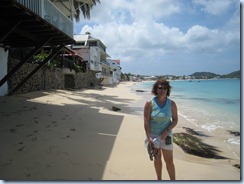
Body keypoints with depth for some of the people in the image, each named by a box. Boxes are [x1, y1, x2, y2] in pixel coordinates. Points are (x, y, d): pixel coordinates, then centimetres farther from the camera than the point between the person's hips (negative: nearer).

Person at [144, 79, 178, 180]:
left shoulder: (171, 104, -7)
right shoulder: (149, 103, -11)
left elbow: (175, 120, -1)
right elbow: (146, 121, -11)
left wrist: (167, 131, -15)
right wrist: (148, 137, -16)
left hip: (166, 136, 0)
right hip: (153, 135, 0)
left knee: (169, 161, 5)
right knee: (157, 159, 16)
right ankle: (159, 179, 36)